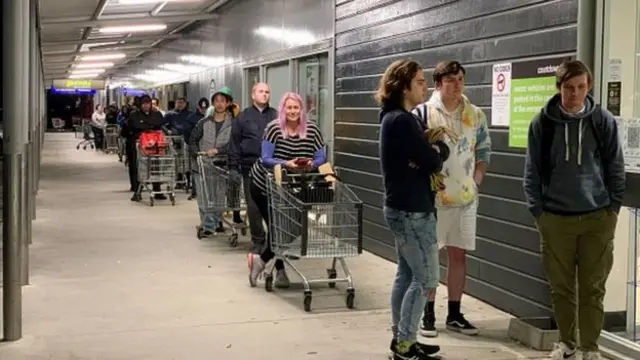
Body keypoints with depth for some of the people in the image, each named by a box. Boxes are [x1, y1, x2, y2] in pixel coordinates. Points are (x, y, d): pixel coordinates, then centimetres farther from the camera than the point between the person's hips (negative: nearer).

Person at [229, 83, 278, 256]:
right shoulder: (243, 116, 7)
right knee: (253, 206, 3)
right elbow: (235, 143, 6)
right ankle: (258, 241, 14)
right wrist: (234, 166, 0)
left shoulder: (276, 116, 8)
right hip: (251, 168, 0)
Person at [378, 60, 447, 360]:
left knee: (406, 274, 15)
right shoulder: (401, 121, -20)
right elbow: (433, 162, -20)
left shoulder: (397, 118, 13)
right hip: (412, 211, -10)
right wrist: (441, 148, -1)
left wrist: (433, 148, -6)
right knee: (426, 280, -4)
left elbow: (419, 157, 12)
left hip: (403, 208, 10)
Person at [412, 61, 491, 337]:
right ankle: (428, 313, 14)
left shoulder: (476, 115, 5)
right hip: (431, 197, -3)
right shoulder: (422, 113, -7)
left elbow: (484, 151, 12)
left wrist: (475, 180, 0)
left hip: (465, 198, 4)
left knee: (458, 255, 9)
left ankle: (454, 314, 20)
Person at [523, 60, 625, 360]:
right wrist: (537, 211, -1)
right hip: (555, 218, 0)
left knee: (593, 288, 4)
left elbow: (615, 168, 5)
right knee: (561, 287, 9)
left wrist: (613, 208, 1)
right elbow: (532, 170, 3)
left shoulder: (603, 121, -1)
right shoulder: (542, 123, -2)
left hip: (597, 218, 0)